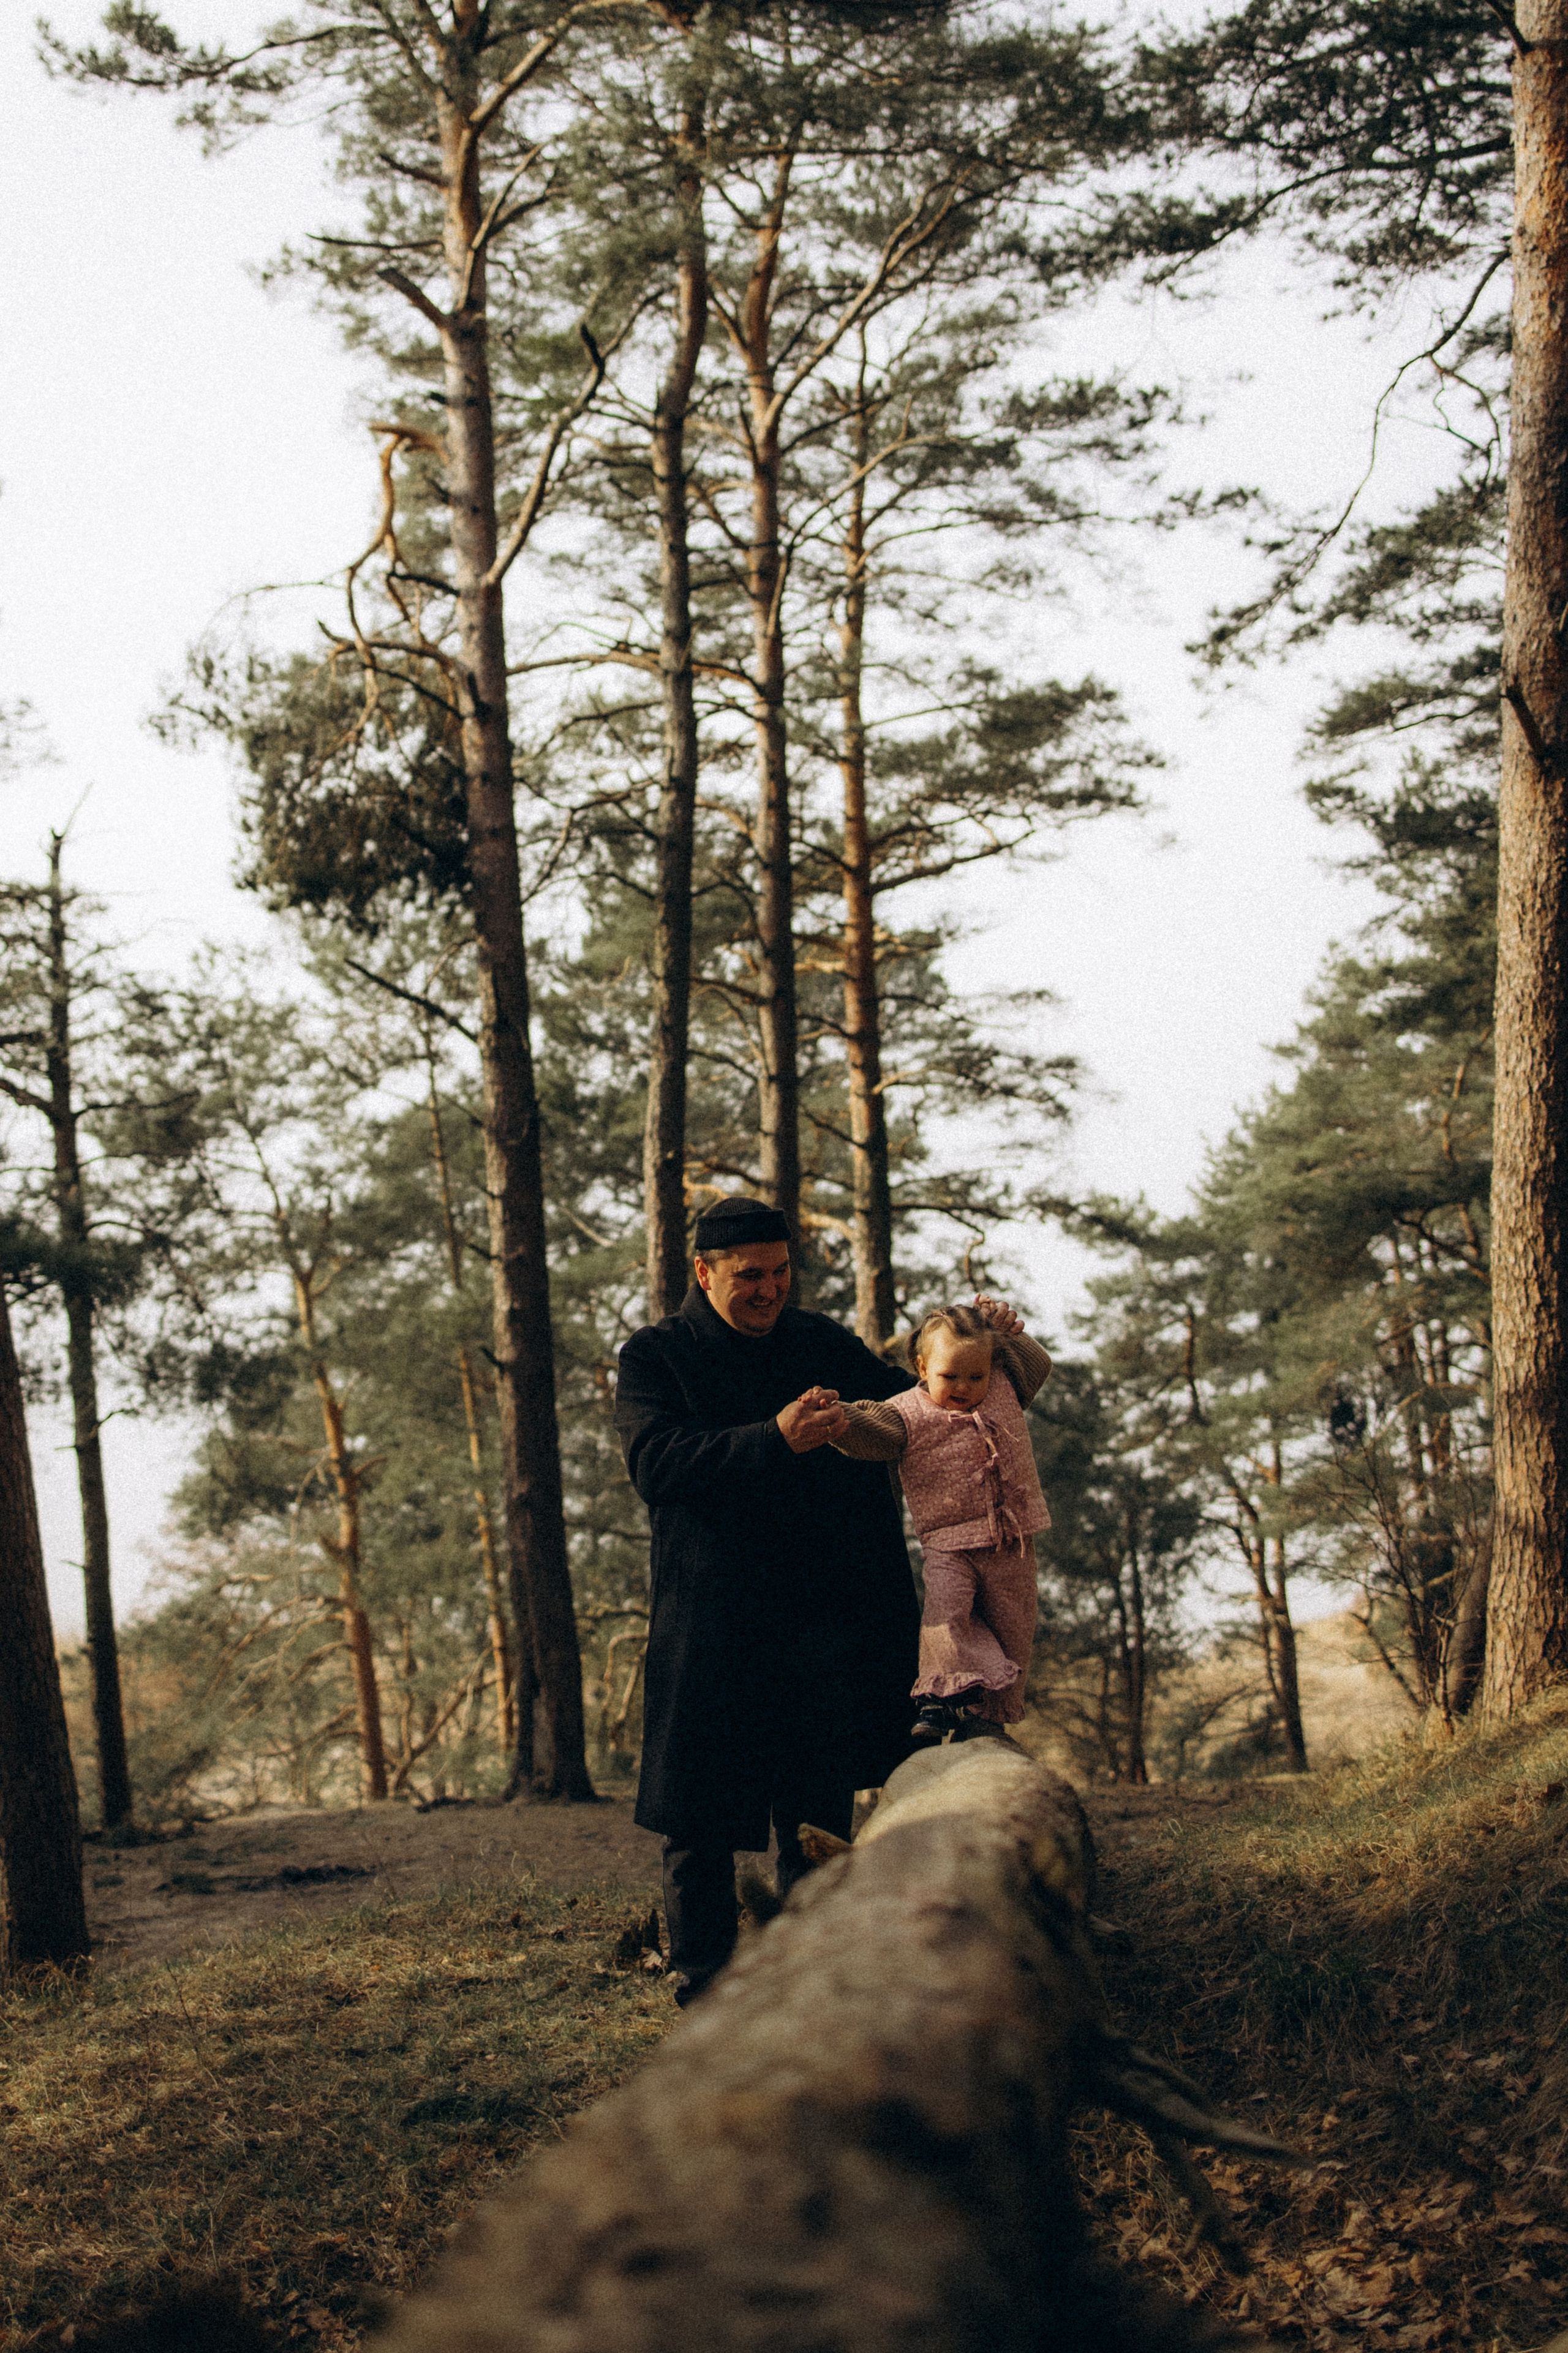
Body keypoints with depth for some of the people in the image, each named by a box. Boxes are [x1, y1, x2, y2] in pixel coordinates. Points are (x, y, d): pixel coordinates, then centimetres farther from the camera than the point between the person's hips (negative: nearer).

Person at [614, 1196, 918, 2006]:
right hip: (709, 1629, -3)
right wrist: (775, 1441, -27)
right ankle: (702, 1995, 13)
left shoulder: (824, 1344, 12)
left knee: (820, 1818, 8)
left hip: (824, 1626, 3)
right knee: (700, 1824, 1)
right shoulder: (655, 1357, 1)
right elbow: (655, 1464, -15)